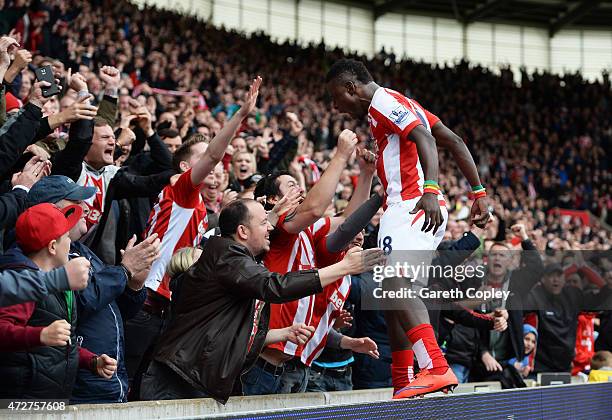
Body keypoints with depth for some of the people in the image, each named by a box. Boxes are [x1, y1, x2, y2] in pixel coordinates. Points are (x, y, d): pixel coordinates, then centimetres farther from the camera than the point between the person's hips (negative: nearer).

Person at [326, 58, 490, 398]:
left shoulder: (383, 102, -4)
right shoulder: (402, 105, 26)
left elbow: (424, 139, -21)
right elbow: (455, 142, 23)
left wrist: (430, 190, -36)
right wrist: (479, 193, 20)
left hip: (412, 207, -11)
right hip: (417, 211, 11)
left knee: (397, 284, -25)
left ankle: (437, 369, -38)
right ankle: (402, 387, 20)